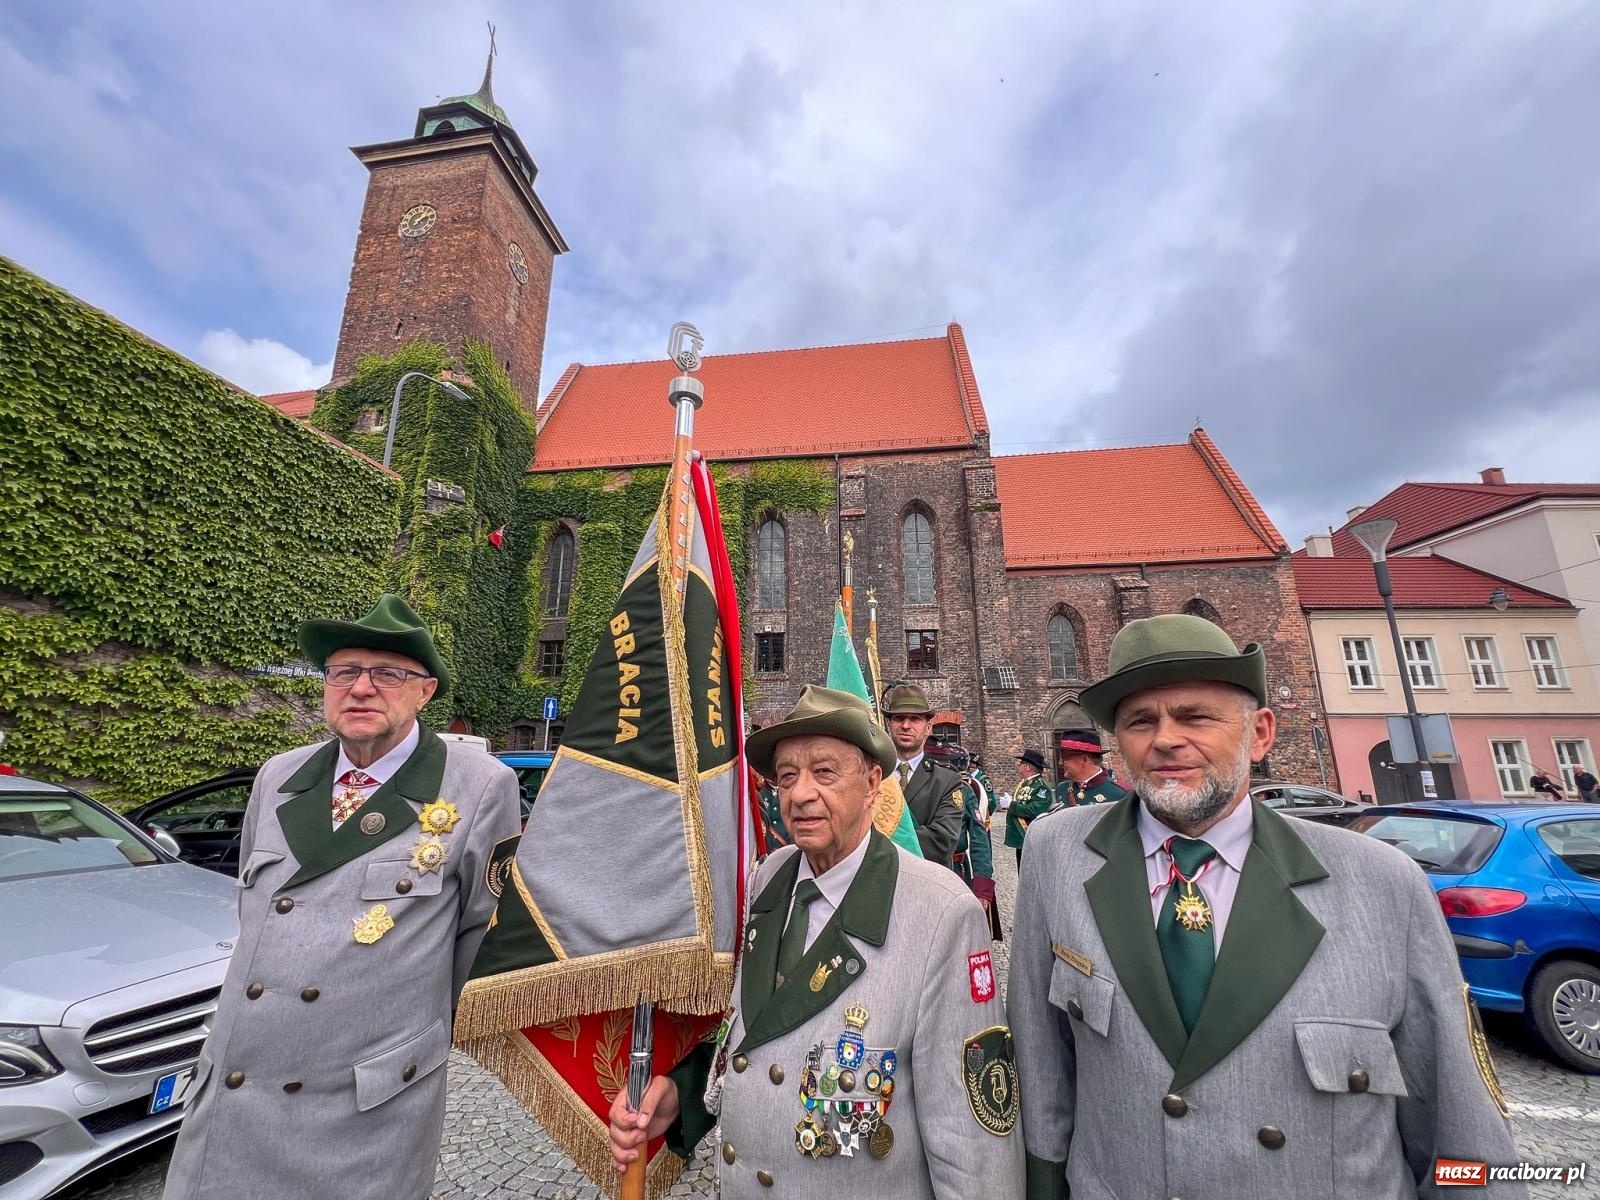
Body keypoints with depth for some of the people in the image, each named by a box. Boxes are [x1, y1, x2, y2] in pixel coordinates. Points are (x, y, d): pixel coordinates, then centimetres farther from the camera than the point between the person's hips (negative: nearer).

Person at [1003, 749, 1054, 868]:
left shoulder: (1042, 786, -16)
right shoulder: (1023, 783, 12)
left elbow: (1033, 810, -28)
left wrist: (1011, 804, -19)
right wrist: (1009, 805, -1)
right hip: (1021, 840, 9)